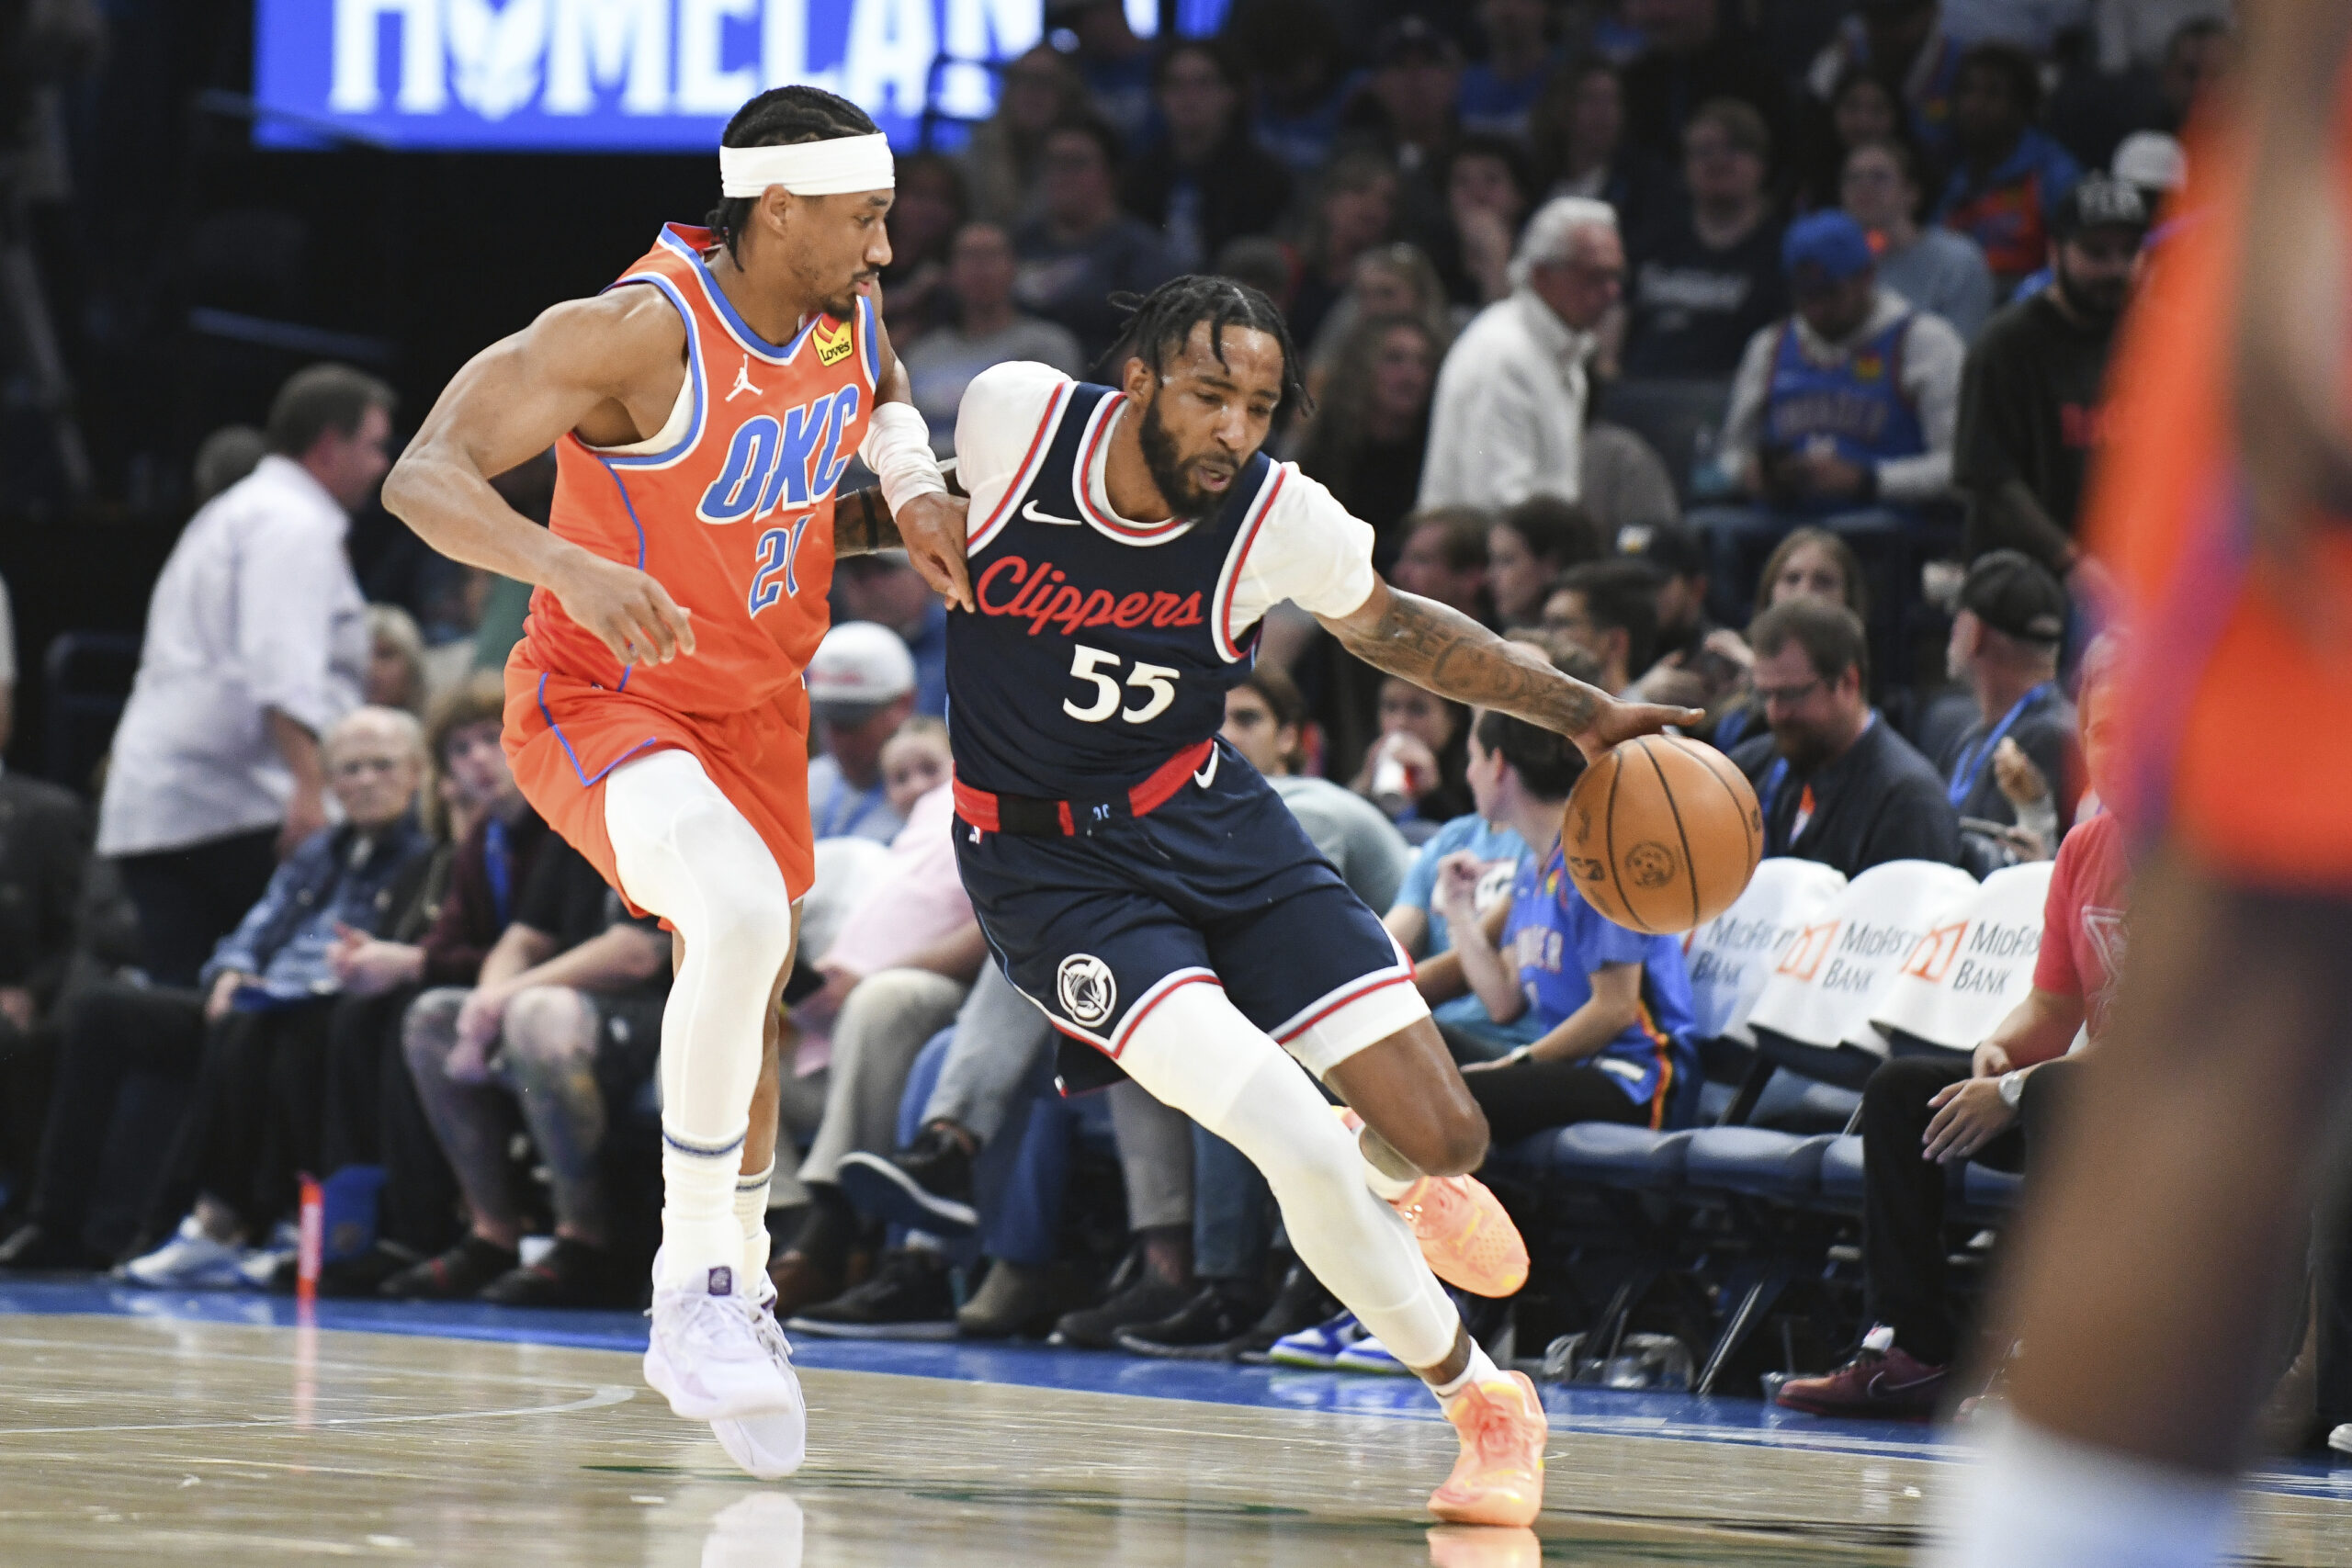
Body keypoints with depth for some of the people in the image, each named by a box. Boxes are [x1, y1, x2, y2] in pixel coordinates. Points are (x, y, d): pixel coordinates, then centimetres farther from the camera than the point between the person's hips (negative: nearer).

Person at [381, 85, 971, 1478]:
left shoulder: (847, 306, -7)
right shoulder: (642, 332, -28)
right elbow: (424, 477, -33)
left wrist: (913, 492, -2)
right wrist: (572, 566, -50)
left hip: (757, 702, 8)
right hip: (602, 699, -8)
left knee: (751, 1001, 22)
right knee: (741, 915, -33)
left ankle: (739, 1291, 46)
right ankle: (693, 1288, -22)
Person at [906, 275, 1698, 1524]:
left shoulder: (1280, 517, -13)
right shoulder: (1011, 417, -18)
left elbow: (1390, 628, 7)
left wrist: (1584, 712, 3)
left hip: (1206, 817, 3)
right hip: (1048, 864, -3)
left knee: (1442, 1140, -6)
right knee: (1300, 1147, -21)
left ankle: (1386, 1170, 36)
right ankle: (1481, 1401, 2)